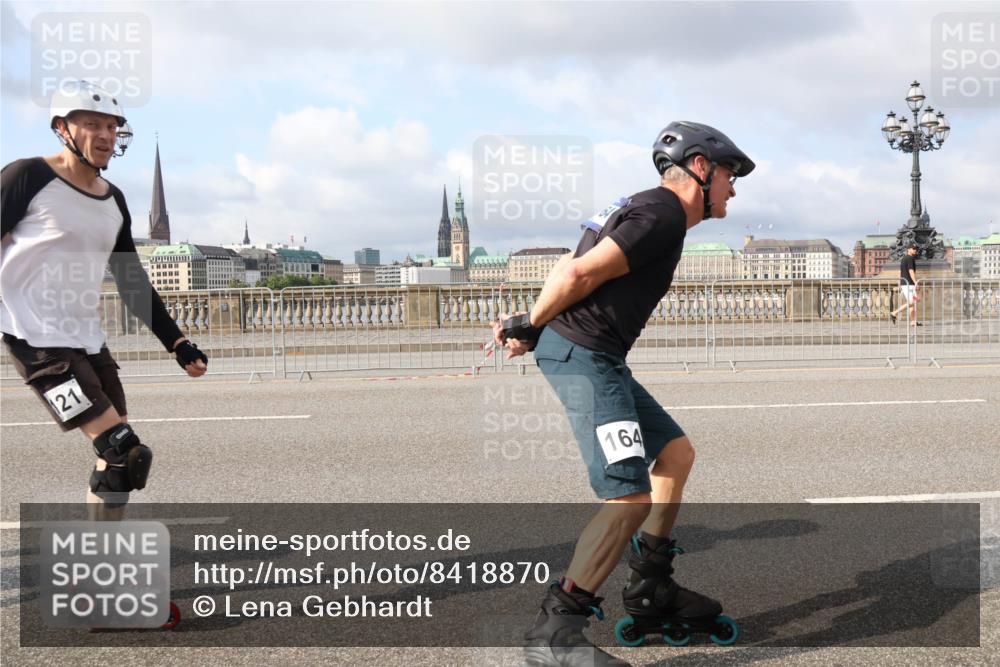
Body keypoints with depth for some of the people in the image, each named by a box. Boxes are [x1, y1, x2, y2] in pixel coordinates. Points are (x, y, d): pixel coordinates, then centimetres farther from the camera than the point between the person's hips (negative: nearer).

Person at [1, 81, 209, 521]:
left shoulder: (114, 202, 14)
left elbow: (133, 285, 19)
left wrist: (178, 345, 14)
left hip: (89, 342, 7)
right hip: (37, 339, -7)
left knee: (119, 457, 5)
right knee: (124, 451, -15)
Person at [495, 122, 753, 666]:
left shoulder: (653, 209, 22)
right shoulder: (665, 212, -11)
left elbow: (571, 268, 20)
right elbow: (581, 273, -16)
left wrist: (531, 328, 14)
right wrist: (532, 326, -3)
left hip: (597, 357, 11)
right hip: (581, 355, -11)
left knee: (676, 453, 18)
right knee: (630, 497, -17)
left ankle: (651, 591, 25)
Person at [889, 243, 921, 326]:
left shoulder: (903, 258, 18)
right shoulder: (910, 258, -10)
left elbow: (900, 272, 20)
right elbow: (911, 272, -18)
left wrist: (900, 285, 22)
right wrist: (916, 283, -21)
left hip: (903, 283, 10)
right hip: (909, 283, -10)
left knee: (913, 302, 9)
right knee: (911, 302, -10)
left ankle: (913, 321, 6)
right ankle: (894, 313, -12)